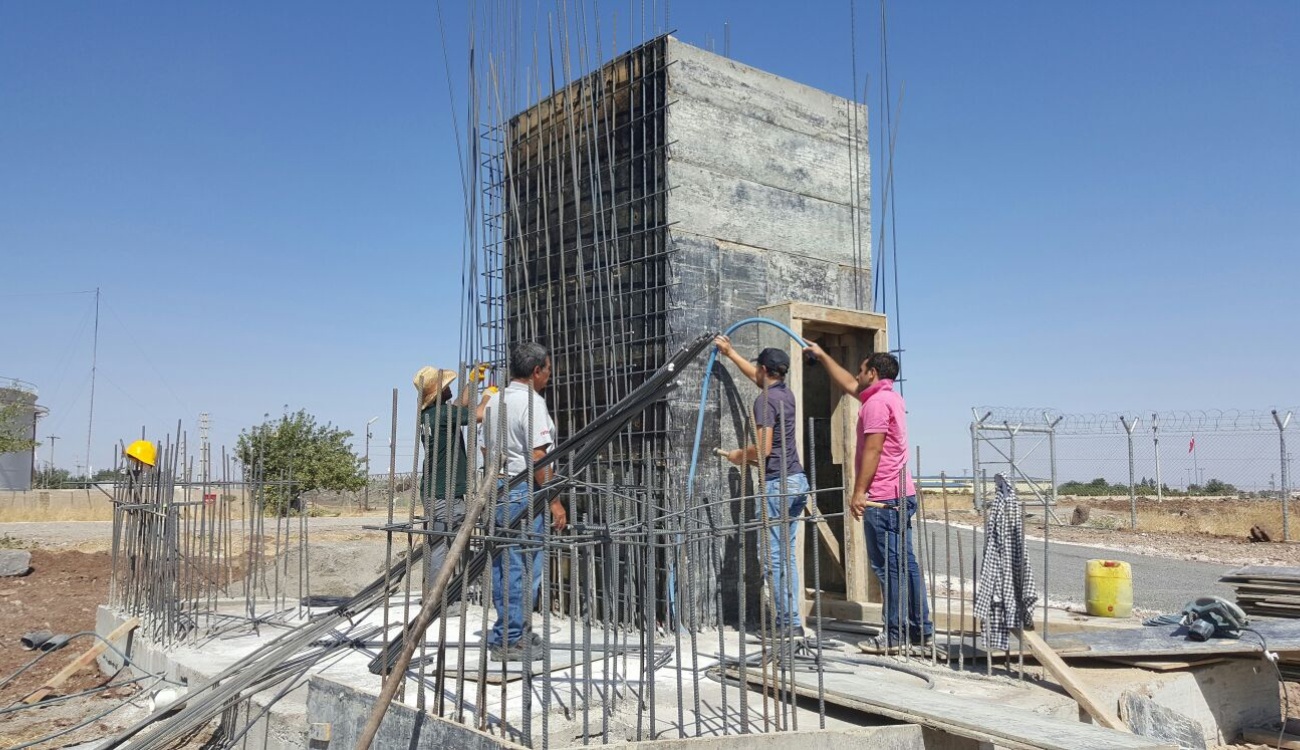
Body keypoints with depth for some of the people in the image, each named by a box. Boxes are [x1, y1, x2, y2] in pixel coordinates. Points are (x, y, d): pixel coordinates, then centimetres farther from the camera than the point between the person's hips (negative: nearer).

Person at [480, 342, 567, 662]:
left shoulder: (495, 401, 14)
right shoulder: (531, 401, -13)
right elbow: (538, 456, -19)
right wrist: (554, 501, -16)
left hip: (496, 485, 9)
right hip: (524, 490, -9)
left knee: (503, 564, 14)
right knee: (523, 567, -3)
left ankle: (505, 634, 23)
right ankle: (510, 639, 1)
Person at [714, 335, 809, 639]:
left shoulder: (765, 400, -12)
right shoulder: (785, 392, 14)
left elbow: (763, 449, -19)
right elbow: (757, 376, 33)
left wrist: (740, 456, 1)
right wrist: (730, 352, 44)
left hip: (777, 484, -9)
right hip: (797, 480, 9)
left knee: (774, 557, -4)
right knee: (787, 554, 12)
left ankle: (786, 622, -3)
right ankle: (792, 619, 13)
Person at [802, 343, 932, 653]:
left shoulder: (877, 401, -11)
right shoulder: (890, 398, 20)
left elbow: (872, 450, -17)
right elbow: (848, 385, 33)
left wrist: (859, 492, -16)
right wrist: (822, 356, 40)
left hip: (882, 498, -10)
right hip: (901, 494, 10)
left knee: (888, 566, -7)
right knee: (905, 563, 11)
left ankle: (895, 635, -4)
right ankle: (921, 630, 15)